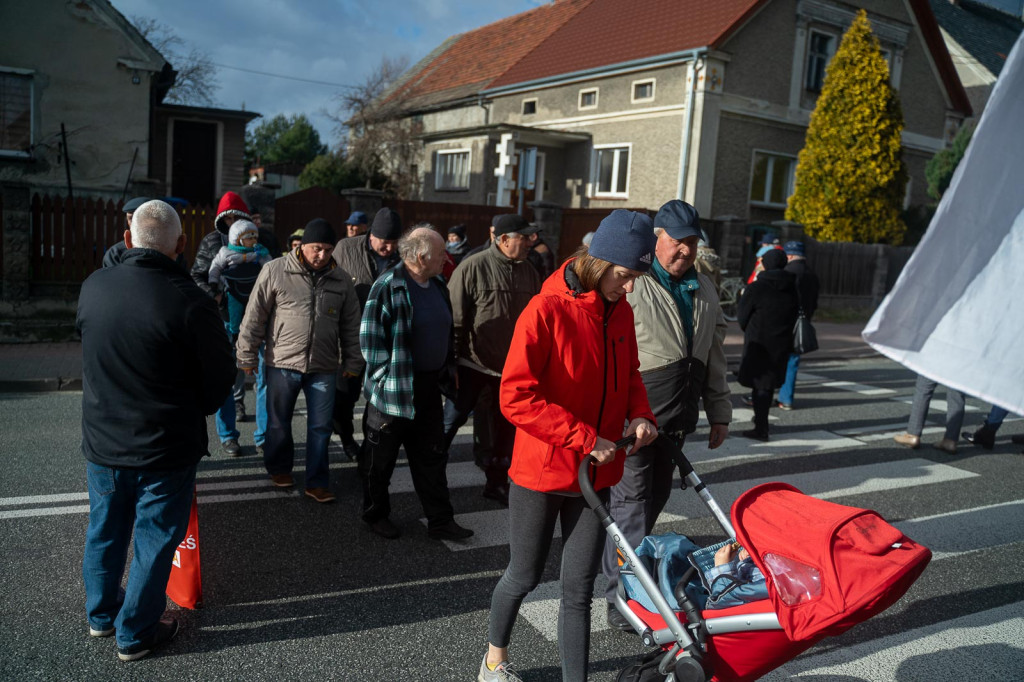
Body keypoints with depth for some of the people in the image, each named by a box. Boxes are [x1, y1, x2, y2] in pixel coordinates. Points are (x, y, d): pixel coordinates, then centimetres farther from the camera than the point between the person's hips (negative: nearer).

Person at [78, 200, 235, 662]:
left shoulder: (92, 286, -7)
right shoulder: (190, 302, -24)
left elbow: (87, 344, 9)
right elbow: (220, 378, -14)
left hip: (101, 440, 5)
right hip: (166, 448, -5)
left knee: (104, 530, 24)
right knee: (155, 538, 13)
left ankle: (101, 613, 45)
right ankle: (135, 633, 28)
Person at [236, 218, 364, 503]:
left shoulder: (341, 280, 4)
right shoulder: (275, 271, -5)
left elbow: (351, 325, 11)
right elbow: (254, 317, -2)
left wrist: (352, 362, 11)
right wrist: (247, 356, -1)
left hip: (324, 367, 2)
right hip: (282, 363, -2)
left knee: (320, 428, 5)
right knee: (279, 423, 14)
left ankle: (317, 483, 17)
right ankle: (279, 468, 37)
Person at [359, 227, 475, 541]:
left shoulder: (438, 285, 7)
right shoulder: (387, 287, -17)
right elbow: (369, 335, -15)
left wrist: (447, 367, 15)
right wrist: (385, 376, -14)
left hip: (428, 387, 7)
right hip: (394, 390, -7)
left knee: (431, 457, 14)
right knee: (380, 458, 11)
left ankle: (440, 521, 24)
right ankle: (376, 514, 31)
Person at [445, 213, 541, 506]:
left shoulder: (529, 272, 4)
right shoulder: (473, 267, -12)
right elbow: (454, 318, -11)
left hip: (512, 367, 5)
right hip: (473, 364, -5)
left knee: (505, 427, 13)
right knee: (453, 419, 8)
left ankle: (497, 482, 29)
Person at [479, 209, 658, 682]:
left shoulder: (620, 311, 2)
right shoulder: (547, 310, -17)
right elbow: (515, 396, -22)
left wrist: (639, 414, -4)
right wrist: (585, 438, -23)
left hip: (596, 474, 5)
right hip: (542, 470, -4)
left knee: (580, 588, 9)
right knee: (524, 576, 14)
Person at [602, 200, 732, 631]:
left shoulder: (705, 291, 14)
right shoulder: (631, 285, -9)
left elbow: (714, 356, 20)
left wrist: (719, 412, 19)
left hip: (677, 418, 7)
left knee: (655, 498, 14)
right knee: (630, 501, -4)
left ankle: (619, 563, 32)